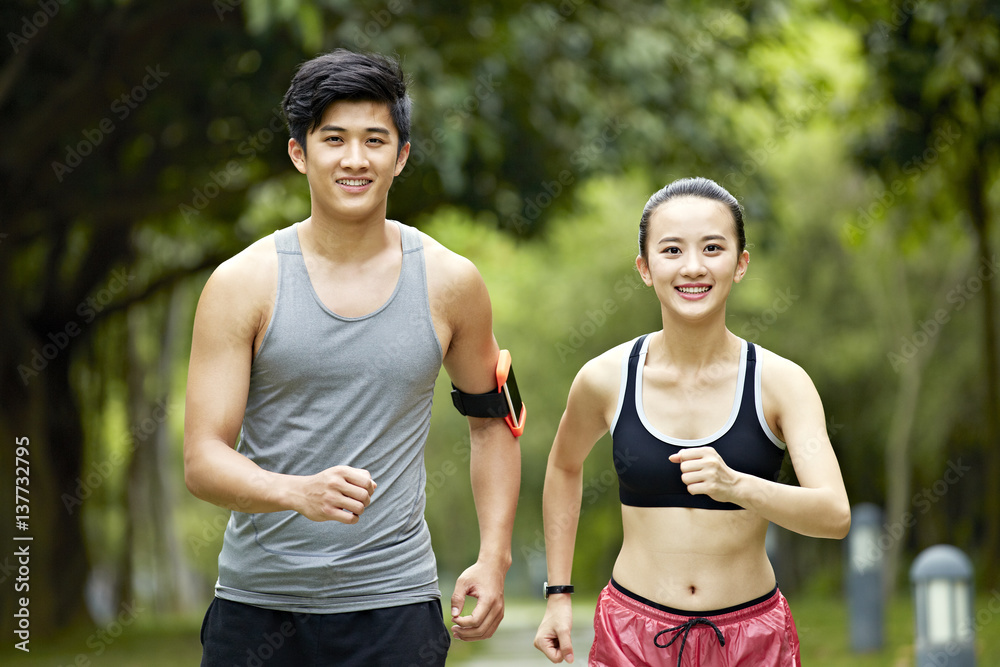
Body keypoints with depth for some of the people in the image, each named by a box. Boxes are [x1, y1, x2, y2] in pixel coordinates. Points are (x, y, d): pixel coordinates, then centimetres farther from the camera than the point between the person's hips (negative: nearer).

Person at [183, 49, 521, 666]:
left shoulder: (450, 284, 1)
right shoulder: (242, 284, -4)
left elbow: (491, 418, 15)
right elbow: (203, 460, -8)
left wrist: (495, 557, 5)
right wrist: (301, 492, -27)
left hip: (393, 599, 1)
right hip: (256, 602, 0)